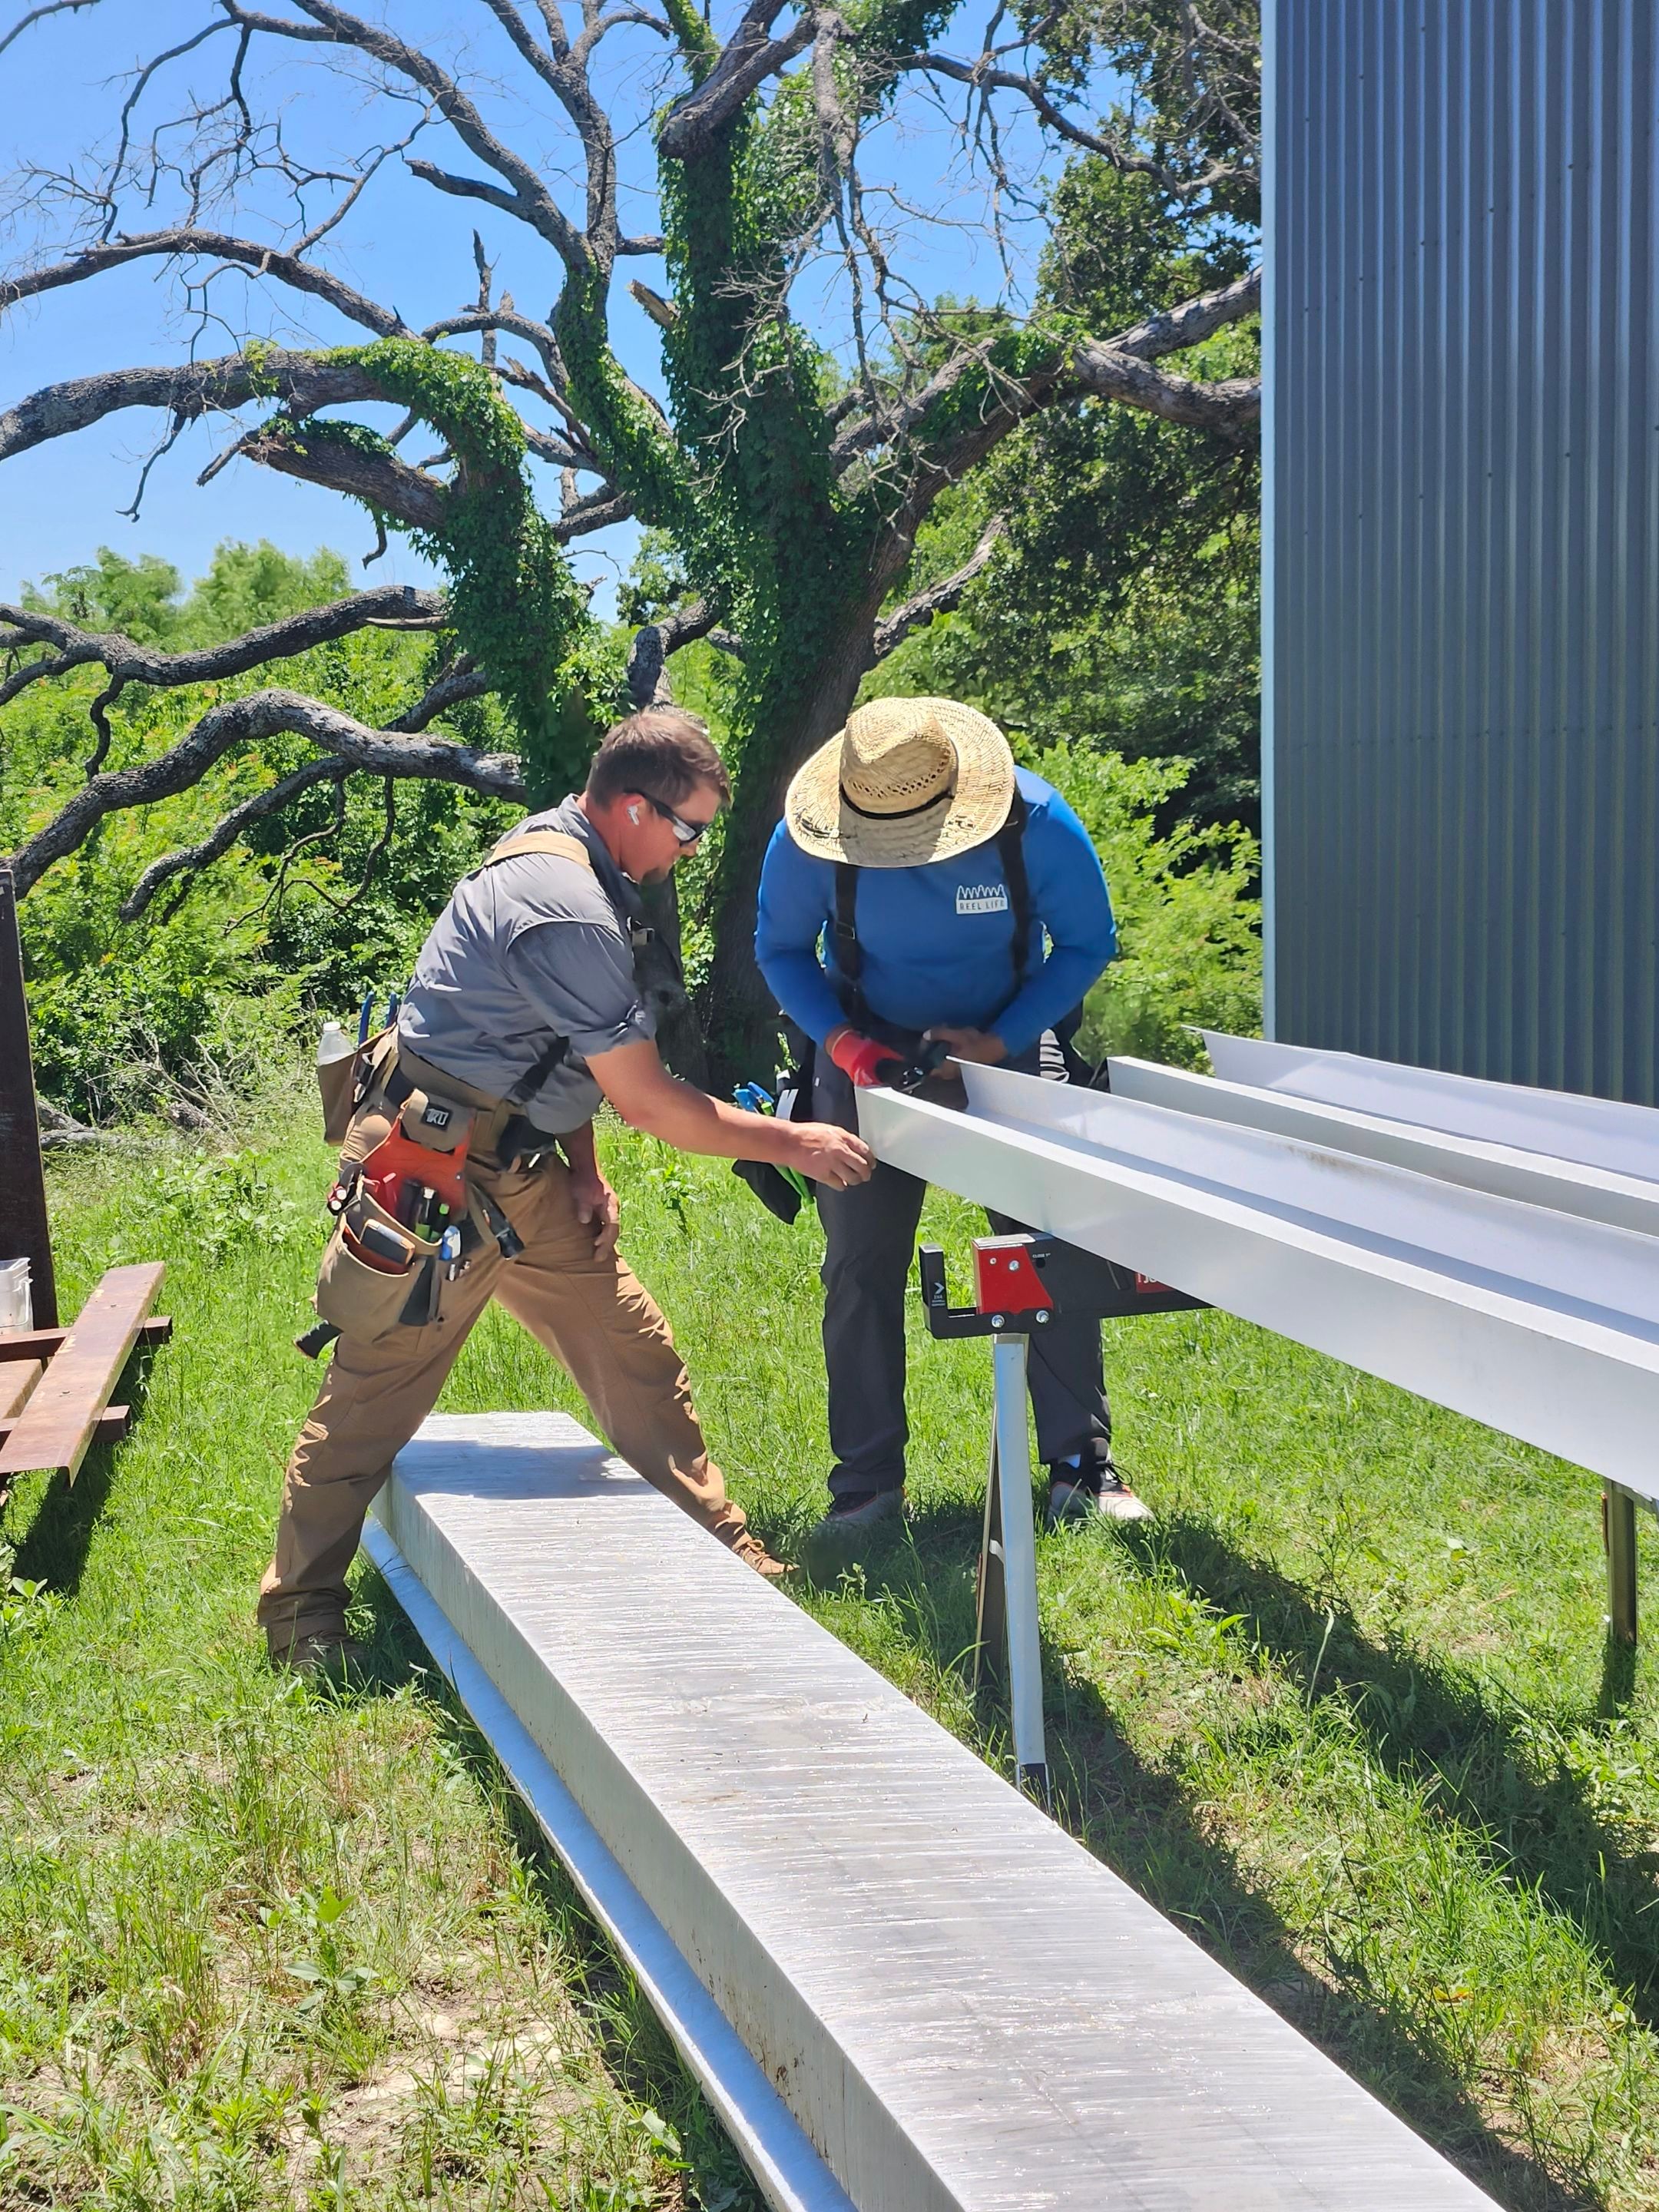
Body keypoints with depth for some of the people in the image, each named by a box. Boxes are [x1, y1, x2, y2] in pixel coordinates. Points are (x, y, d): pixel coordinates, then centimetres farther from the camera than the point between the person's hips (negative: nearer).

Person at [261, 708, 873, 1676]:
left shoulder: (562, 854, 6)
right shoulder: (569, 913, -26)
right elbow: (646, 1098, -22)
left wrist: (584, 1170, 5)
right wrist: (790, 1144, -13)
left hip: (520, 1167, 10)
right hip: (432, 1170, -10)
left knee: (636, 1355, 9)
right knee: (378, 1389, 0)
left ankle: (720, 1551, 19)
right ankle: (303, 1614, 13)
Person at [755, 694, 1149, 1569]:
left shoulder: (1035, 822, -25)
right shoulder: (808, 839, -23)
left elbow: (1088, 943, -11)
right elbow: (780, 949, -6)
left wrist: (997, 1042, -22)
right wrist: (845, 1041, -23)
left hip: (1009, 1043, 0)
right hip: (870, 1055, 1)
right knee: (860, 1267, -2)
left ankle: (1080, 1465, 6)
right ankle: (867, 1483, 8)